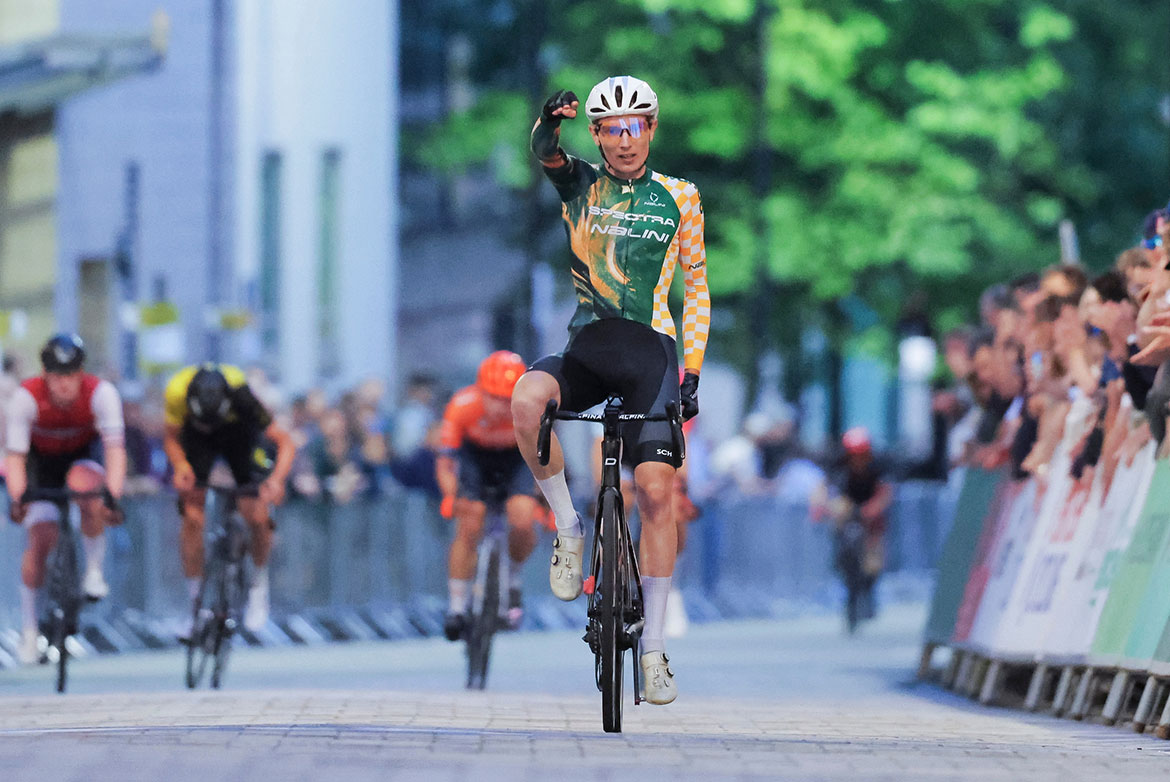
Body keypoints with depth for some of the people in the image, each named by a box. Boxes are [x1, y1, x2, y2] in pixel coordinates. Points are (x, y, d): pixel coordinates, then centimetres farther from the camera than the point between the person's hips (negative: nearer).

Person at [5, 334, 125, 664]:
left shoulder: (101, 393, -28)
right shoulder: (27, 397, -28)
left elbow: (114, 447, -33)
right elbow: (16, 454, -30)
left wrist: (113, 496, -46)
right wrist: (16, 498, -45)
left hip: (82, 458, 0)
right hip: (41, 463, 0)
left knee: (83, 483, -37)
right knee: (41, 538, -15)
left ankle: (94, 571, -17)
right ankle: (29, 629, -2)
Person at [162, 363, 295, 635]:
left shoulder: (239, 395, -40)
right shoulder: (177, 391, -37)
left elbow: (285, 442, -32)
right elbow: (171, 439, -17)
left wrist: (276, 479, -49)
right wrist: (180, 466, -38)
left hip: (241, 434, -1)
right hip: (197, 439, 1)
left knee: (257, 517, -16)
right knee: (192, 517, -14)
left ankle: (260, 585, 12)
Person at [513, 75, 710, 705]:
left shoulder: (679, 199, 6)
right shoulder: (581, 185, 5)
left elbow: (696, 287, 11)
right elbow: (547, 155, -17)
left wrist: (692, 372, 3)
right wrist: (550, 122, -41)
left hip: (650, 352, 0)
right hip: (586, 347, 0)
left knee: (656, 489, -10)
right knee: (527, 398, -32)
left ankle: (653, 645, -2)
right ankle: (568, 528, -11)